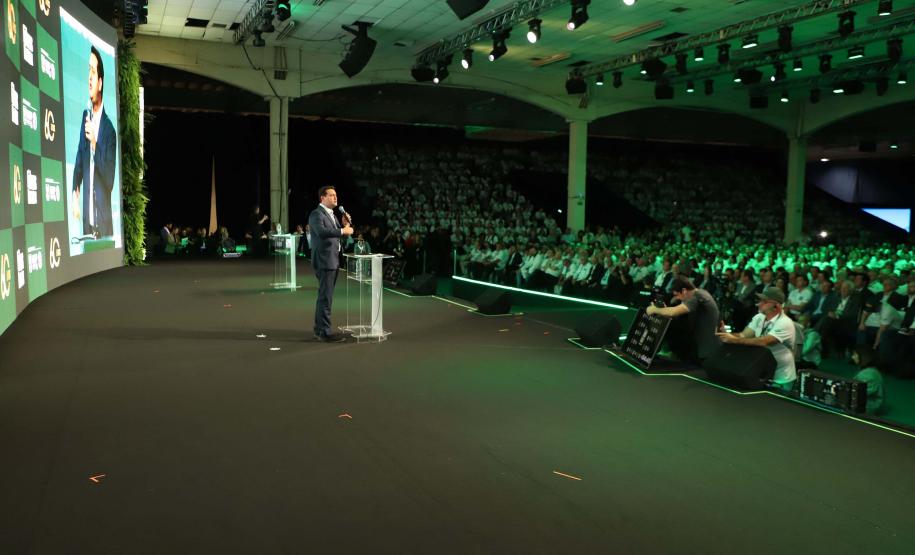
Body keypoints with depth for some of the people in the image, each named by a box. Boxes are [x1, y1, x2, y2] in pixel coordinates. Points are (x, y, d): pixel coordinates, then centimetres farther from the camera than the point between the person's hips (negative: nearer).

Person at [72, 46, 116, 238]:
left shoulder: (109, 128, -11)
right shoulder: (85, 116, 7)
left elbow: (110, 180, -16)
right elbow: (79, 161, 15)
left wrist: (95, 142, -23)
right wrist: (75, 193, 3)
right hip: (86, 215, 5)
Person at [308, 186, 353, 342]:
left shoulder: (332, 214, 18)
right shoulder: (316, 214, -11)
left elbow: (340, 234, 18)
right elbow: (322, 231, -29)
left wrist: (346, 225, 1)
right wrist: (343, 231, -28)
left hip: (333, 260, 10)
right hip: (324, 261, -10)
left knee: (324, 297, 14)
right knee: (326, 297, -8)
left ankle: (319, 329, 22)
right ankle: (325, 332, -5)